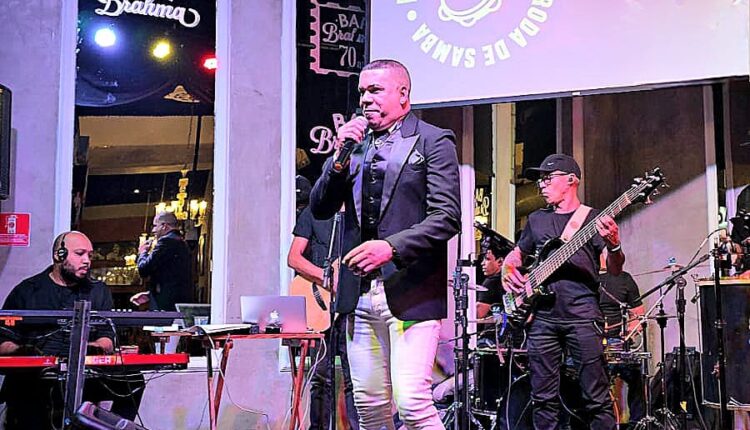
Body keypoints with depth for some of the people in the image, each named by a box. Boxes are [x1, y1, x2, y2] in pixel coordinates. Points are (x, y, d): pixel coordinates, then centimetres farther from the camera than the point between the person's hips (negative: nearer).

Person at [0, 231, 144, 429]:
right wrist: (20, 351, -16)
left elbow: (107, 340, 10)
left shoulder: (99, 291, 19)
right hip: (33, 380, -3)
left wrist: (94, 347, -14)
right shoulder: (26, 291, 12)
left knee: (132, 382, -22)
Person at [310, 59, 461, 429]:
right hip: (360, 292, 6)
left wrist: (391, 246, -22)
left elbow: (447, 217, -10)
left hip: (411, 291, -5)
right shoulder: (355, 143, 16)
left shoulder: (433, 141, 0)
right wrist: (340, 157, -4)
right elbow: (320, 209, 11)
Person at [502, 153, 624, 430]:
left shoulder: (593, 219, 5)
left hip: (582, 315, -4)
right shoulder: (537, 219, 19)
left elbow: (615, 270, -4)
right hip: (541, 316, 4)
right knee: (544, 398, 5)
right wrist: (508, 271, 6)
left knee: (597, 397, -6)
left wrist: (613, 245, -26)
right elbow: (515, 254, 29)